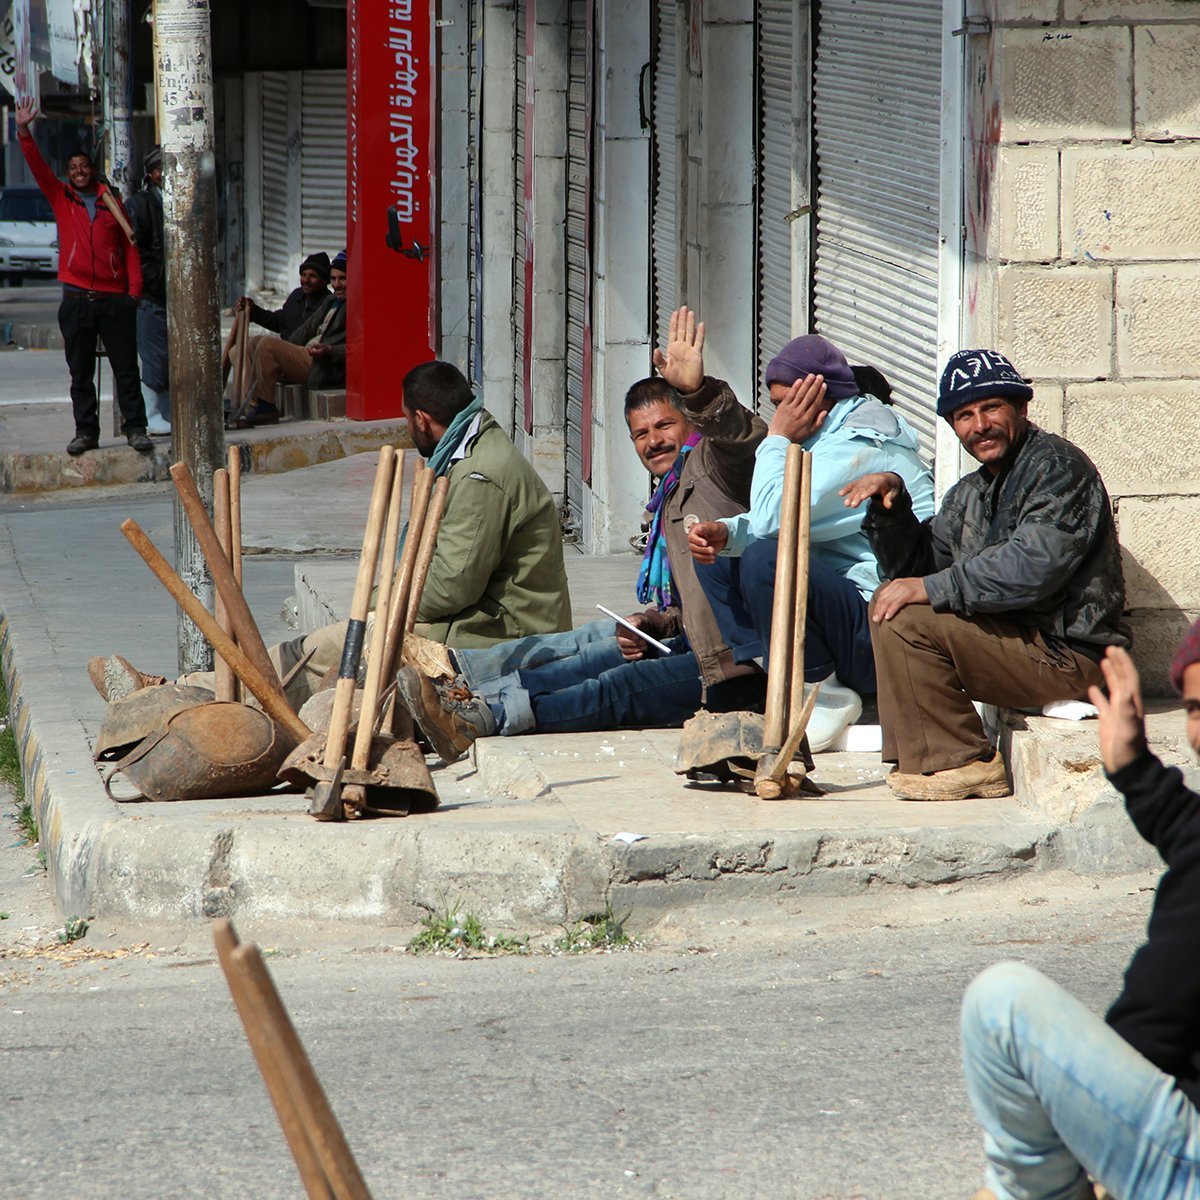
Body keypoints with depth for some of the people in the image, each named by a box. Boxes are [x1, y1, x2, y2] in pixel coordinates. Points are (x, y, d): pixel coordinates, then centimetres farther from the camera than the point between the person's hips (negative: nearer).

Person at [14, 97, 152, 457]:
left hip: (115, 299, -1)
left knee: (126, 369, 1)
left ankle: (135, 428, 4)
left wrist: (135, 288, -2)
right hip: (76, 301, 1)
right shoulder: (61, 198, 8)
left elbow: (129, 245, 6)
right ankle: (86, 431, 9)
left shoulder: (111, 201, 7)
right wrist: (24, 131, -17)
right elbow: (37, 167, -3)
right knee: (80, 372, 4)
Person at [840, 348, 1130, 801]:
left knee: (908, 621, -19)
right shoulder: (971, 494, 17)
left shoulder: (1057, 466, -12)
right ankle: (919, 756, 7)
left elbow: (1032, 568, -25)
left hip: (1071, 656, -10)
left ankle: (960, 764, -12)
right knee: (890, 601, 13)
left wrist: (931, 589, -20)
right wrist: (891, 502, -1)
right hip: (1020, 640, 10)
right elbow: (915, 568, 16)